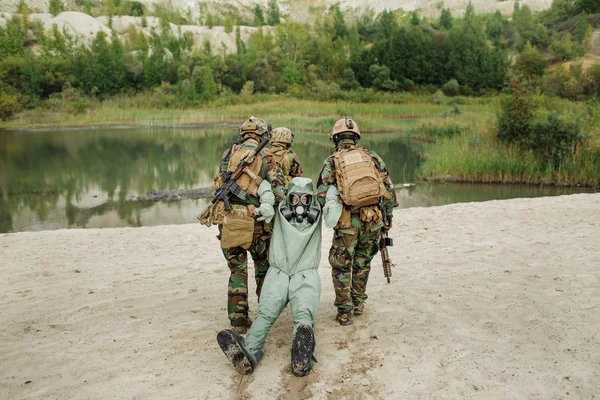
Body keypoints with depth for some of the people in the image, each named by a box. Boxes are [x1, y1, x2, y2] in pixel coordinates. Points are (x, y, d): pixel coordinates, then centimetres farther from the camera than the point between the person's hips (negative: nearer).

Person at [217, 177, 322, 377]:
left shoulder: (315, 218, 20)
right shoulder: (280, 215, 19)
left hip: (305, 275, -1)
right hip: (278, 273, 1)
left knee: (304, 313, -32)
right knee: (266, 312, -27)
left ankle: (301, 357, -60)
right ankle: (249, 353, -53)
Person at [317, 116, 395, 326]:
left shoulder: (331, 161, 1)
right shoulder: (373, 157, 7)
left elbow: (322, 196, -5)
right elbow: (389, 189, 5)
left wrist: (330, 215, 14)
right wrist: (387, 218, 14)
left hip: (347, 222, -3)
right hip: (374, 219, 3)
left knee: (341, 267, 13)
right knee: (362, 262, 24)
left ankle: (344, 312, 17)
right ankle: (358, 302, 34)